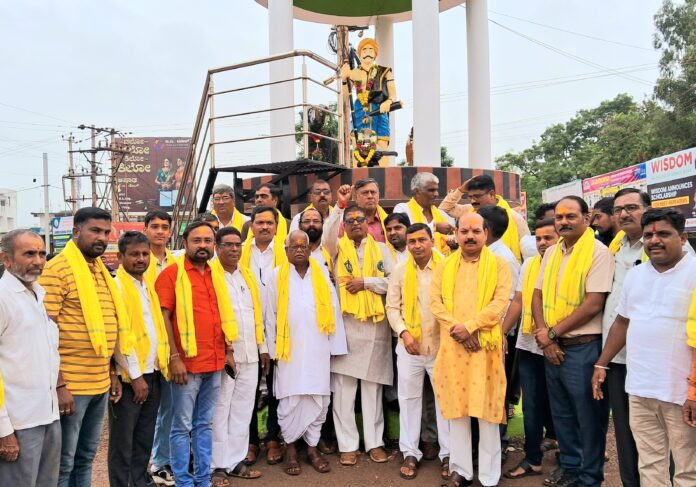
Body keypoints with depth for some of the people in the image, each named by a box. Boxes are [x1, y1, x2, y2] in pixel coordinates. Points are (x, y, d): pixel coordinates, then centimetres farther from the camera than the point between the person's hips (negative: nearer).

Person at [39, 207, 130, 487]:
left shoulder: (102, 271, 12)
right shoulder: (57, 269, -11)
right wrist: (58, 385, -19)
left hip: (100, 383, 7)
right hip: (69, 384, -7)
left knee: (85, 458, 18)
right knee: (63, 462, 5)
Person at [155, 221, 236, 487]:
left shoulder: (216, 275, 13)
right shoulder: (172, 273, -6)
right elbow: (163, 317, -11)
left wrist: (228, 351, 14)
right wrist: (174, 357, -15)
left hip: (215, 364, 6)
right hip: (187, 363, -6)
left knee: (205, 424, 14)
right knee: (183, 426, 4)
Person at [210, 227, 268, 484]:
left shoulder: (248, 275, 15)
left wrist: (263, 347, 15)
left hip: (249, 354, 6)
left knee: (243, 409, 10)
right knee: (220, 410, 1)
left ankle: (235, 460, 21)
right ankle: (217, 465, 11)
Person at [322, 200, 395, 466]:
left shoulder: (381, 249, 10)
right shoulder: (337, 247, 6)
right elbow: (327, 235, -18)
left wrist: (366, 281, -9)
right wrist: (339, 206, -24)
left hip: (376, 325, 1)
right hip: (345, 324, -1)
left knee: (372, 388, 9)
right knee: (343, 388, 2)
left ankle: (374, 442, 20)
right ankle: (348, 444, 13)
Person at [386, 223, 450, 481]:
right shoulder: (400, 270, 1)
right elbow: (392, 307, 3)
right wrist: (404, 332, -10)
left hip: (441, 345, -2)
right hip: (409, 346, 2)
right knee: (409, 398, 10)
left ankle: (448, 453, 22)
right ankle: (410, 453, 23)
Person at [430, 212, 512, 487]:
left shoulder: (498, 265, 2)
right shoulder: (444, 266, 11)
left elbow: (500, 303, -8)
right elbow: (435, 302, 3)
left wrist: (469, 326, -17)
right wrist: (456, 329, -12)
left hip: (486, 346, -2)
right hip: (452, 346, 3)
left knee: (488, 410, 2)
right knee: (456, 408, 8)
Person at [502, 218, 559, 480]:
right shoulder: (528, 265, 9)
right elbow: (517, 302, 11)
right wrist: (502, 333, 7)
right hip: (528, 346, 5)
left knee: (553, 402, 12)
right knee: (531, 405, 10)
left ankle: (554, 436, 38)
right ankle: (533, 459, 20)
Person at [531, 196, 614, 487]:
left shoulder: (598, 252, -11)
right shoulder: (551, 253, 10)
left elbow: (594, 304, -17)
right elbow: (537, 295, 9)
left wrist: (552, 332, -12)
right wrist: (545, 335, -6)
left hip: (583, 347, -6)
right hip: (552, 347, 6)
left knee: (589, 416, 7)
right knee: (561, 413, 18)